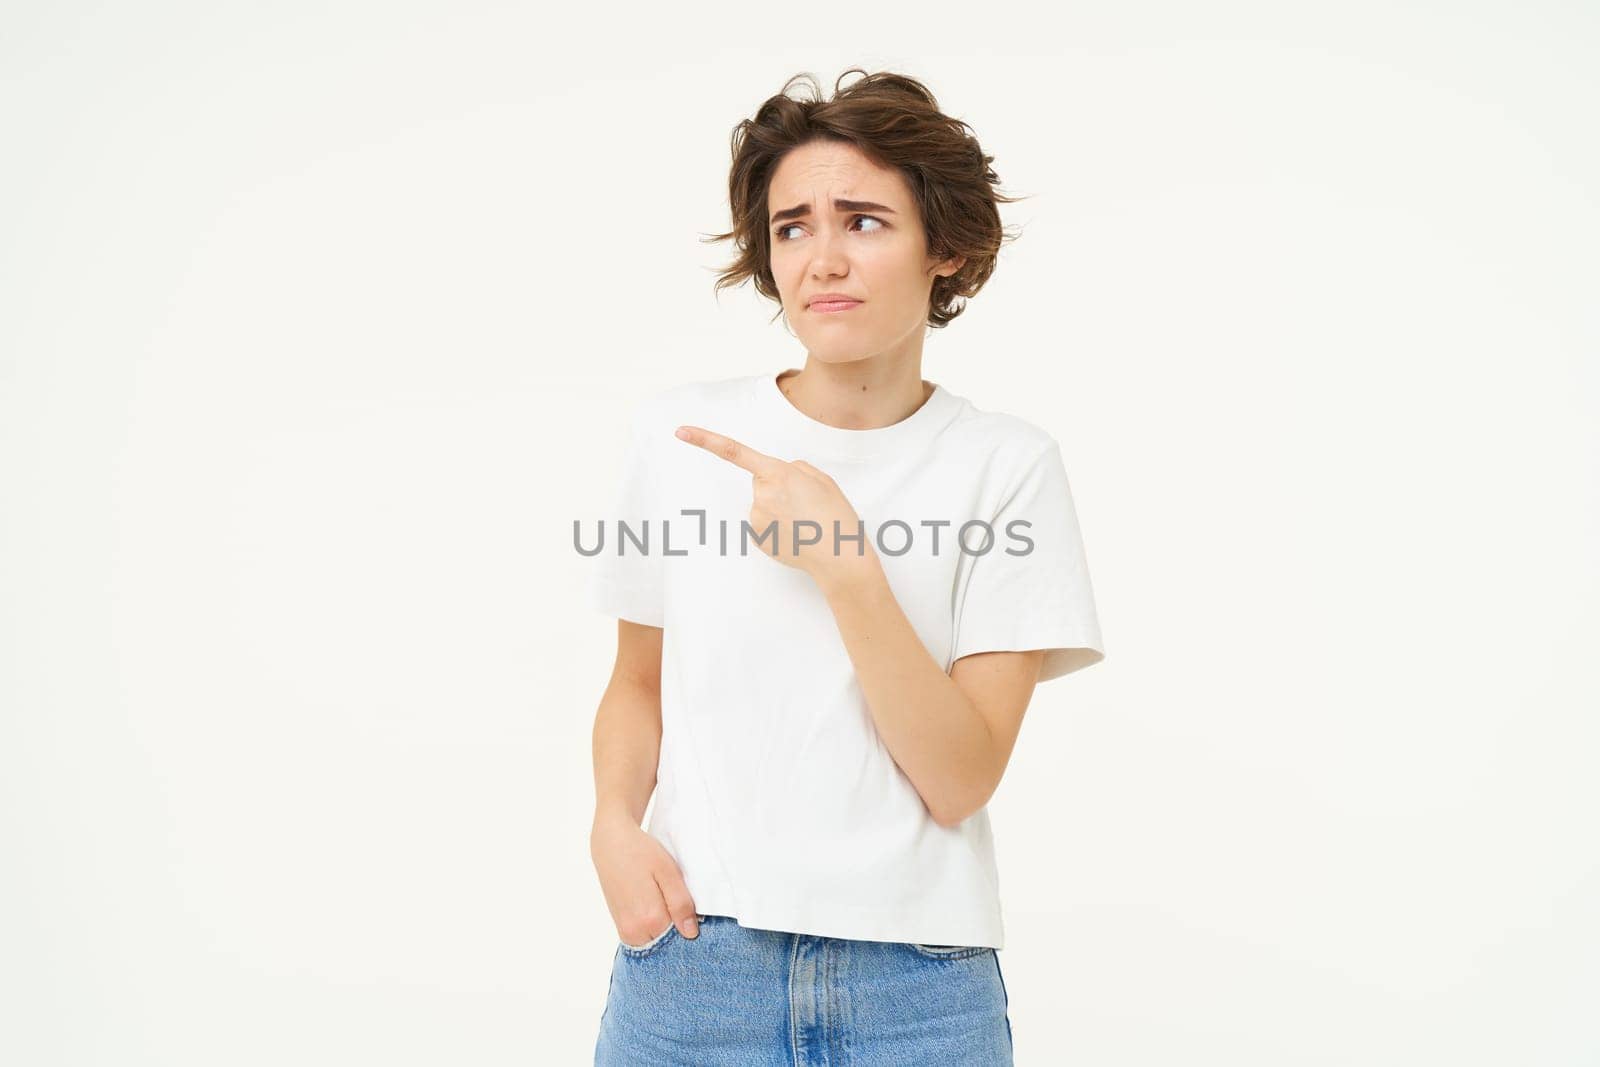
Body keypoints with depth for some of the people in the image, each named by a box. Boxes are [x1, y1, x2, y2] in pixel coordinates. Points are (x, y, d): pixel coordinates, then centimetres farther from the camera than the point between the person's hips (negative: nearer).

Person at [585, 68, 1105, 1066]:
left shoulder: (1007, 466, -7)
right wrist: (616, 824, -8)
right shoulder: (678, 432, -1)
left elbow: (961, 781, -12)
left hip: (917, 986, -1)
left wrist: (844, 564, -21)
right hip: (690, 964, 2)